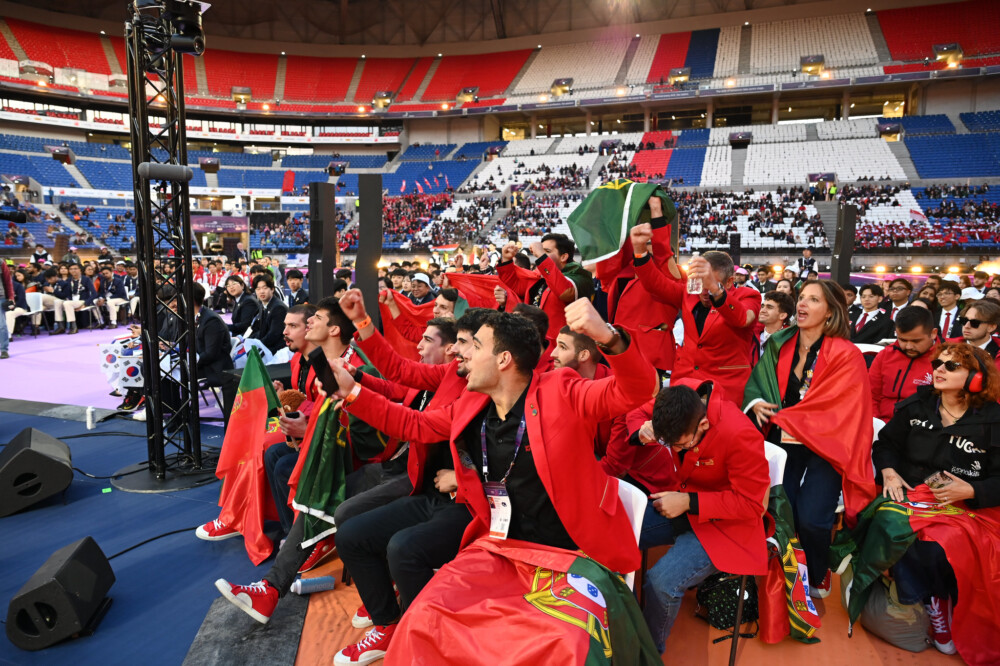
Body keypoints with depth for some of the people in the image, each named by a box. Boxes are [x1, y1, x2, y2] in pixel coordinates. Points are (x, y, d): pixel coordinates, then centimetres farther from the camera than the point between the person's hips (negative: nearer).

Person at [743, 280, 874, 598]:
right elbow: (756, 381, 15)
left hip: (825, 446, -3)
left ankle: (819, 580, 15)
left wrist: (782, 416, -14)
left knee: (811, 518, -18)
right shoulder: (779, 344, 7)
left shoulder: (846, 356, -7)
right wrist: (756, 403, -8)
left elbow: (836, 409, -12)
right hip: (785, 441, 3)